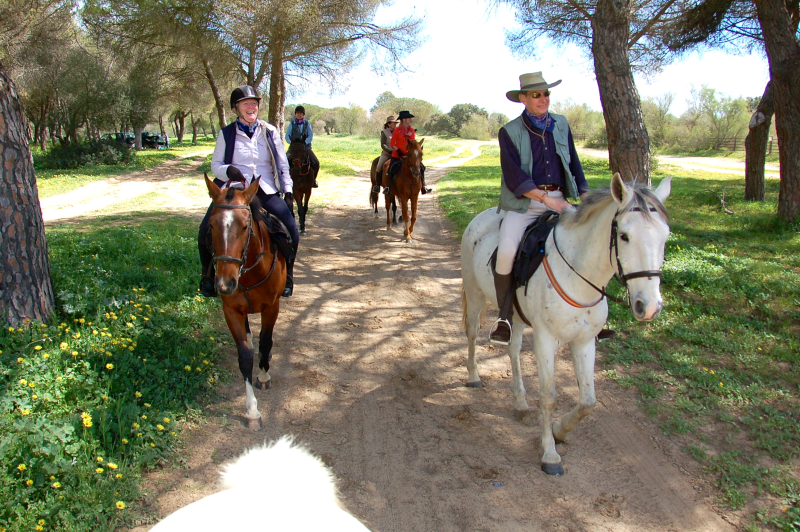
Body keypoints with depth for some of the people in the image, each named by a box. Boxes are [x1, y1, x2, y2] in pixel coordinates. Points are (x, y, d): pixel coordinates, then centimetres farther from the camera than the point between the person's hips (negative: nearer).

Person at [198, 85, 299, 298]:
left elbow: (283, 164, 12)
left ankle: (286, 277, 6)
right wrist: (228, 170, -16)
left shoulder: (270, 131, 9)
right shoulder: (226, 133, 7)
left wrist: (288, 191, 3)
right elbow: (215, 164, 7)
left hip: (266, 191, 0)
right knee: (206, 231, -17)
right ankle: (208, 277, 9)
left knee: (291, 230, -18)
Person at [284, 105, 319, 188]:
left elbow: (310, 135, 0)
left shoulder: (307, 124, 9)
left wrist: (304, 142, -18)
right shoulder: (292, 124, 7)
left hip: (306, 147, 1)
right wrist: (292, 142, -19)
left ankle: (313, 179, 5)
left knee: (316, 163, -16)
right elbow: (287, 136, 2)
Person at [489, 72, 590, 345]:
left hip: (558, 201, 4)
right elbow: (514, 176, -12)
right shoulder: (510, 132, -1)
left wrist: (586, 196, 5)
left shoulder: (561, 124, 13)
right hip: (523, 203, -4)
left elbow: (574, 164, 19)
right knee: (506, 252, -28)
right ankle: (504, 317, -8)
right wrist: (546, 198, -21)